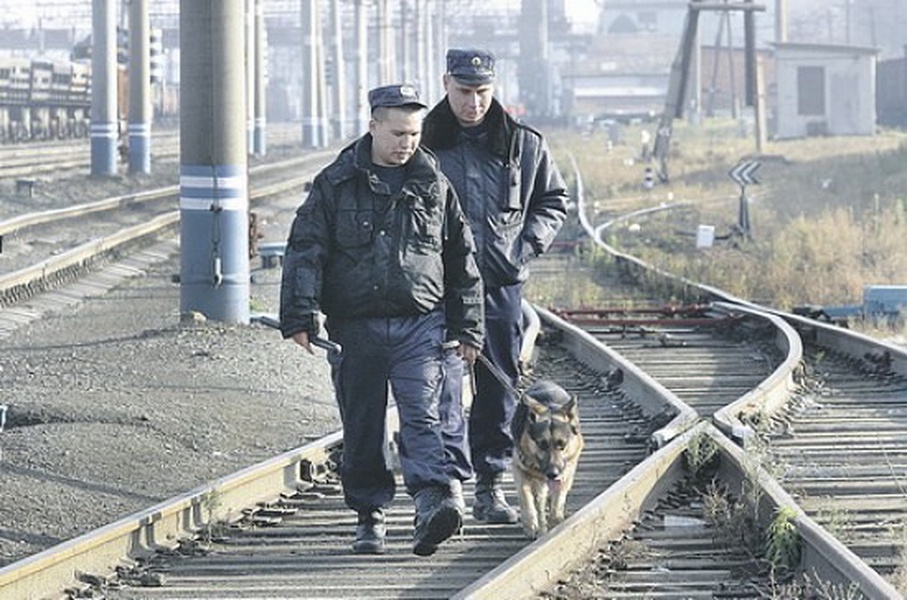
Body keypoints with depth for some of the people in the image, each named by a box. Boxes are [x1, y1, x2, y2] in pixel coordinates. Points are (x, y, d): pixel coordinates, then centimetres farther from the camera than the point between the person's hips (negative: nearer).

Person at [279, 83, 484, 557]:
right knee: (362, 428, 6)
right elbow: (305, 251, 0)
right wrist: (301, 317, -10)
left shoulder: (433, 185, 8)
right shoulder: (336, 185, 2)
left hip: (420, 325, 0)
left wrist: (467, 326, 13)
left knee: (421, 417, -13)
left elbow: (462, 260, 14)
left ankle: (432, 504, -26)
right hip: (355, 326, 0)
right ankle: (370, 514, 16)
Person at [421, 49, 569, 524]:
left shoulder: (523, 144, 6)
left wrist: (528, 244, 3)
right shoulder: (422, 143, 1)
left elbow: (553, 199, 18)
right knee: (443, 385, -12)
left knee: (500, 387, 8)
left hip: (501, 281, 3)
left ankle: (490, 486, 18)